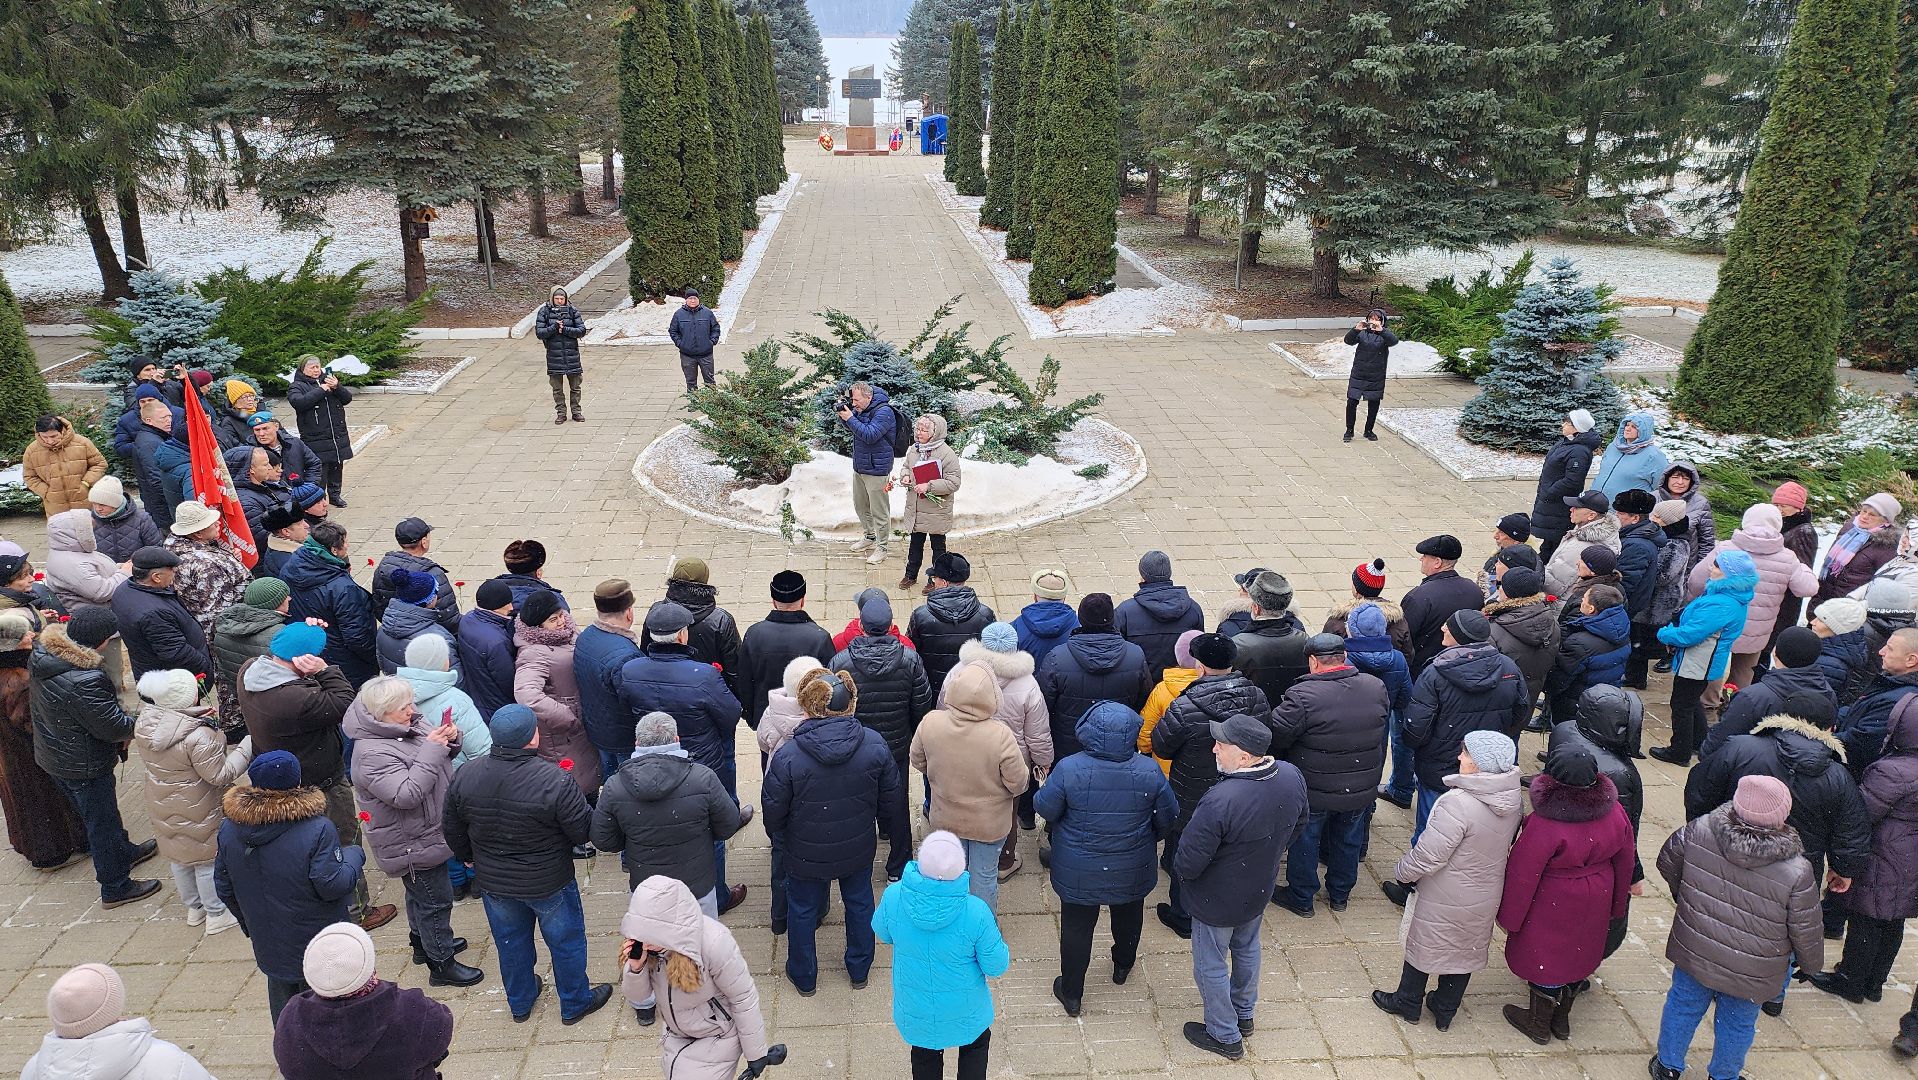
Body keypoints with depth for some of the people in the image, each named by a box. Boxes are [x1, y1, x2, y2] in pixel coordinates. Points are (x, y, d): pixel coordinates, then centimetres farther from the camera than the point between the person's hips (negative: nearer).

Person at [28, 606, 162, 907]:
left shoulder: (40, 656, -9)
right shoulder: (84, 681, -38)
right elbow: (113, 728, -29)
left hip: (51, 754, 9)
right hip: (83, 766, -9)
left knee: (95, 813, 28)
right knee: (102, 822, 10)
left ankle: (124, 853, 51)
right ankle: (115, 888, 27)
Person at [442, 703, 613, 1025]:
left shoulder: (464, 777, -16)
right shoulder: (554, 781, -31)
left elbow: (453, 831, -1)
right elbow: (584, 831, -22)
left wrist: (469, 858, 19)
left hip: (493, 882, 4)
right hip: (550, 883, -4)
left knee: (510, 943, 26)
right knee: (566, 941, 19)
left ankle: (520, 1003, 46)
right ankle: (575, 1004, 37)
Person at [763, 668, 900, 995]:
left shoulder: (787, 756, -27)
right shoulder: (875, 745, -20)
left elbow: (773, 810, -14)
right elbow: (891, 802, -8)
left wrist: (779, 839, 9)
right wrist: (899, 837, 11)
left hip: (806, 854, -2)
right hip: (859, 849, 2)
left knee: (802, 910, 22)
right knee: (859, 903, 26)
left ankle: (804, 977, 43)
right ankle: (859, 970, 46)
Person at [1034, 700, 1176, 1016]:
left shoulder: (1069, 769, -28)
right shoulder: (1150, 772, -21)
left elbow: (1045, 808, -14)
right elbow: (1168, 818, -7)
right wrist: (1150, 838, 14)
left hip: (1079, 873, -2)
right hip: (1132, 871, 2)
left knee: (1077, 927, 17)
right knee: (1128, 917, 29)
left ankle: (1071, 993, 31)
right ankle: (1123, 966, 54)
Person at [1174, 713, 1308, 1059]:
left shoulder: (1220, 801, -41)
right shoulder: (1292, 777, -19)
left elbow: (1187, 864, -30)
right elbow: (1297, 825, 3)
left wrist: (1179, 870, -7)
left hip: (1217, 902, -7)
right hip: (1261, 890, 7)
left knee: (1211, 966, 18)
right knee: (1247, 949, 31)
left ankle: (1225, 1037, 37)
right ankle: (1244, 1015, 53)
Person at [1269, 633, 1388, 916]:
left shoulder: (1303, 695, -27)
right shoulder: (1377, 688, -8)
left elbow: (1275, 735, -21)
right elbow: (1382, 723, 7)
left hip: (1315, 790, -5)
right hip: (1362, 788, 5)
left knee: (1304, 842, 16)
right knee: (1348, 841, 24)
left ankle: (1301, 898, 30)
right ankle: (1340, 895, 41)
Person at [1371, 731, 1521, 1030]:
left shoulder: (1457, 803, -34)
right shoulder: (1511, 799, -10)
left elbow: (1428, 856, -29)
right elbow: (1505, 846, 5)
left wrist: (1402, 873, -9)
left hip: (1445, 901, -6)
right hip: (1486, 898, 6)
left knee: (1423, 947, 17)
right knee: (1464, 951, 23)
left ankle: (1408, 1004, 38)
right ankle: (1445, 1010, 42)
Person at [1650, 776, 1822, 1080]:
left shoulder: (1699, 831, -22)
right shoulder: (1796, 874, -28)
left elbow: (1667, 862, -2)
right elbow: (1806, 933, -15)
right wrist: (1812, 962, 8)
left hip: (1694, 952, 2)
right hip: (1750, 974, -2)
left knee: (1683, 1005, 25)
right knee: (1737, 1023, 24)